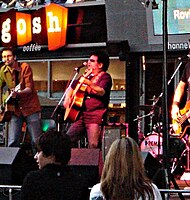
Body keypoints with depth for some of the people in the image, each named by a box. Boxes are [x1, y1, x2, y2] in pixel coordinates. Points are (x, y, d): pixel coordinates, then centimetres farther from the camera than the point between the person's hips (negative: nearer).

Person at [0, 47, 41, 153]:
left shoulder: (25, 67, -10)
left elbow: (29, 88, -16)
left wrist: (17, 93, -35)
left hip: (30, 107, -4)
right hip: (14, 108, 4)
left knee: (36, 141, -4)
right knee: (12, 142, -4)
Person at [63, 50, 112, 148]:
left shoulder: (105, 77, -1)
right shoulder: (86, 76, 21)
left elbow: (102, 92, -20)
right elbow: (72, 88, 34)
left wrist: (89, 83, -35)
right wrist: (67, 99, 15)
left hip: (95, 116, -7)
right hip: (80, 115, 7)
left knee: (93, 146, -17)